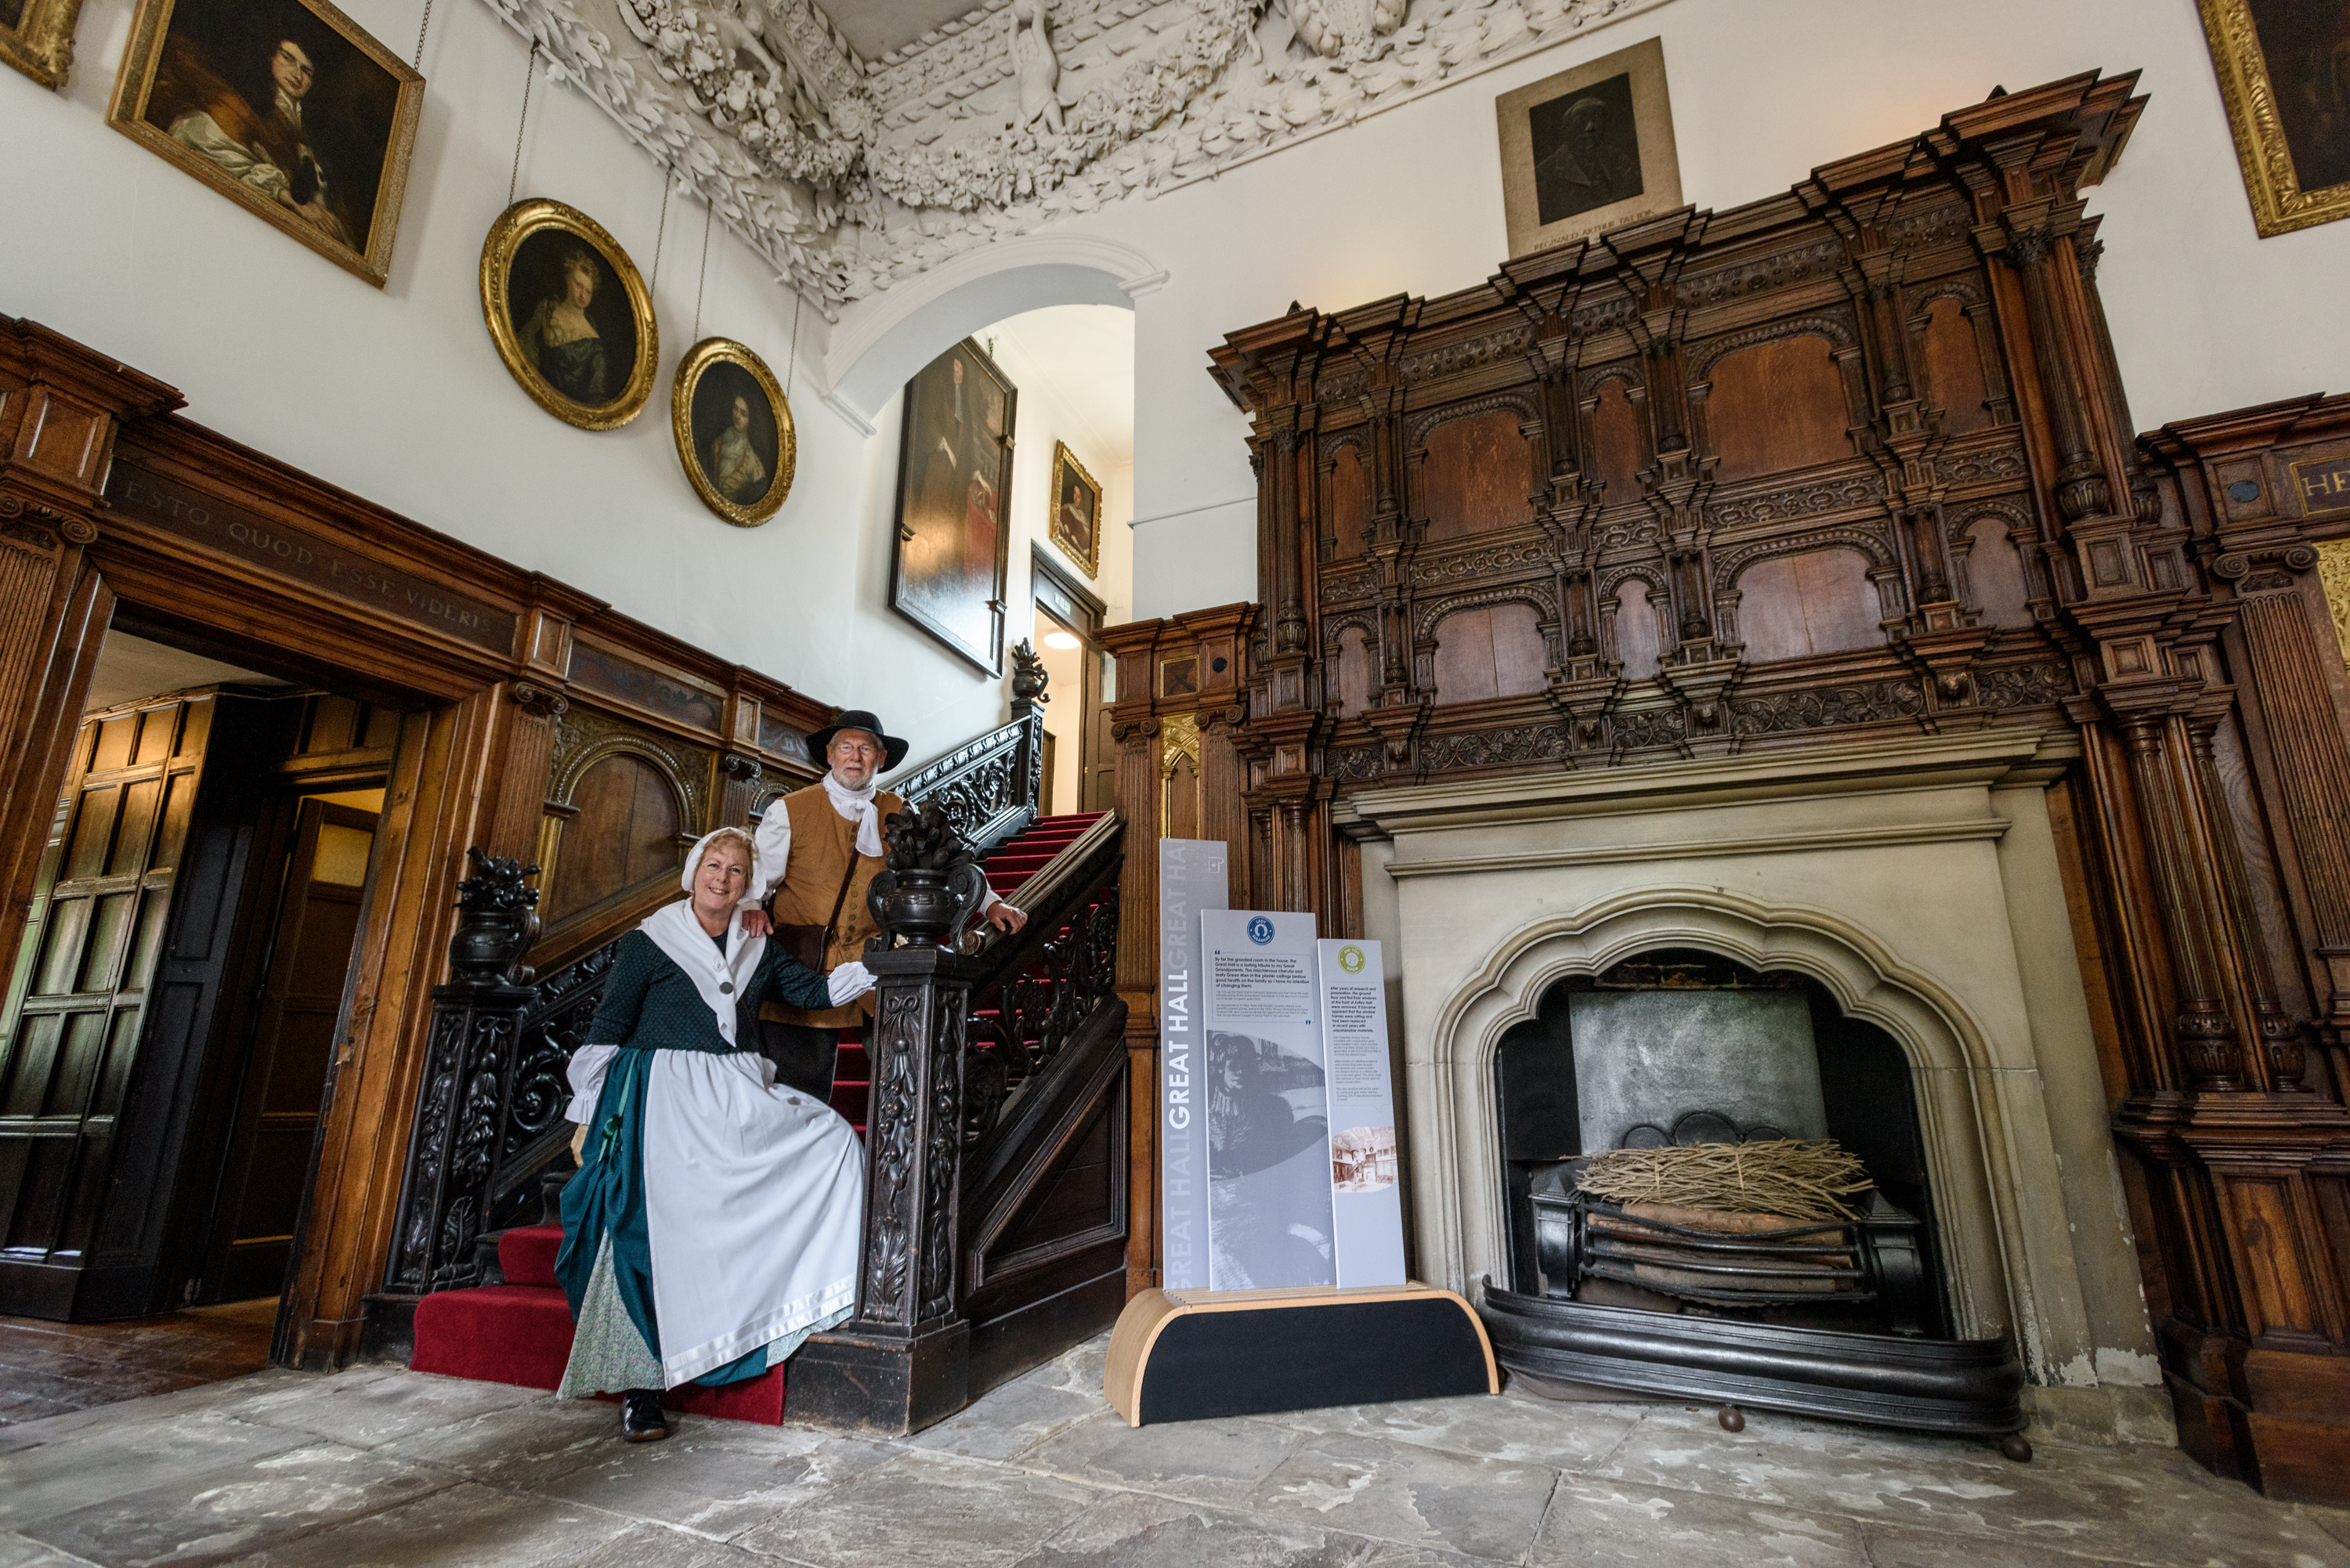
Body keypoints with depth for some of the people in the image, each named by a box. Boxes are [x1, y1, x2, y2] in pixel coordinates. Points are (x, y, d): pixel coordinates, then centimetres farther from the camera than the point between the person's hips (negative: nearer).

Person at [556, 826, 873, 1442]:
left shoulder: (758, 950, 15)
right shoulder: (648, 942, 3)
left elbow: (814, 990, 8)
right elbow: (607, 1029, 4)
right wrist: (586, 1116, 2)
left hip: (738, 1095, 4)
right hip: (664, 1096, -4)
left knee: (834, 1139, -13)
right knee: (659, 1229, -13)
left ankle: (817, 1296, -3)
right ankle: (639, 1390, -1)